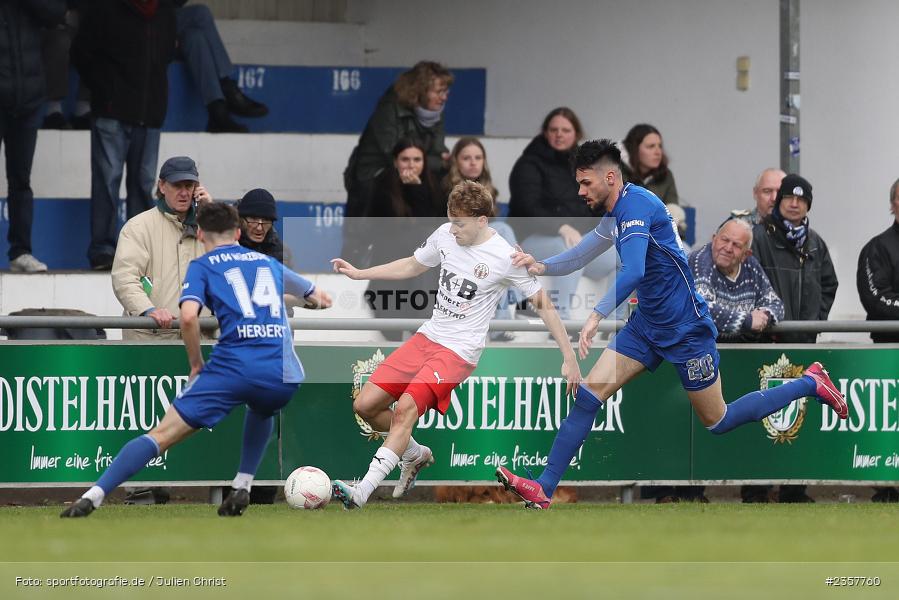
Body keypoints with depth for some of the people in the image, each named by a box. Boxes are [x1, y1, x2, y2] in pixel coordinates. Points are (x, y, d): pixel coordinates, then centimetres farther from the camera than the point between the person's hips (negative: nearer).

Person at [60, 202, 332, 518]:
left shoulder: (202, 266, 13)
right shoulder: (267, 262, 26)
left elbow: (188, 316, -7)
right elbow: (322, 299, 42)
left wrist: (196, 364, 9)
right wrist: (320, 298, 66)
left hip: (235, 365, -3)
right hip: (284, 373, 4)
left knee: (163, 433, -4)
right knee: (261, 411, 40)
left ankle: (92, 497, -15)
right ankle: (242, 488, 26)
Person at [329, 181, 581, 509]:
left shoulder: (506, 257, -13)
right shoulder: (445, 236, 3)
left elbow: (543, 304, -4)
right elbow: (413, 265, 23)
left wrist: (569, 358, -5)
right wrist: (358, 273, 20)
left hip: (459, 351, -7)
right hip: (426, 337, 7)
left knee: (405, 408, -26)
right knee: (365, 404, -1)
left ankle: (361, 493, -30)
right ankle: (415, 454, 24)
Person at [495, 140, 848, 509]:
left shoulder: (635, 203, -23)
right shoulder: (616, 213, 7)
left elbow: (633, 272, -35)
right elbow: (582, 254, 16)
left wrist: (597, 316, -43)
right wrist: (542, 267, -3)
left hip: (685, 329, -9)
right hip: (647, 326, 9)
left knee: (717, 422, 6)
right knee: (587, 395, -5)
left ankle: (810, 384, 22)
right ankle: (544, 489, -5)